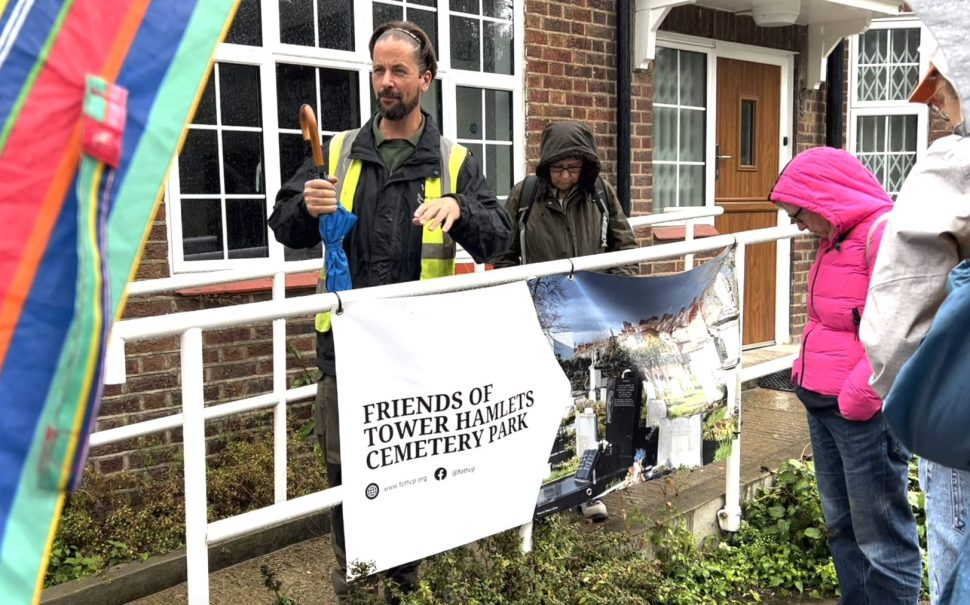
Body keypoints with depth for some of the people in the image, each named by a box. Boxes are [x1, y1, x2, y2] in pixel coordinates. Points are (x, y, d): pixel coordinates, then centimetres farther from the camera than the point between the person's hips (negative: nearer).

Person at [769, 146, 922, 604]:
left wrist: (858, 397, -20)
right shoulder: (835, 239, 14)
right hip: (823, 404, 10)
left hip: (865, 411, -9)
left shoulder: (885, 232, -15)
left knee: (881, 537, 0)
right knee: (842, 526, 18)